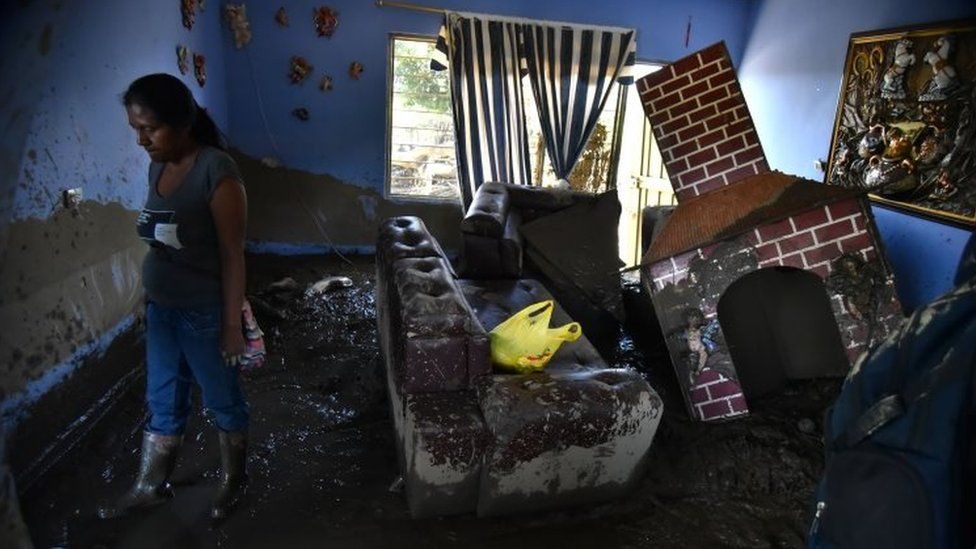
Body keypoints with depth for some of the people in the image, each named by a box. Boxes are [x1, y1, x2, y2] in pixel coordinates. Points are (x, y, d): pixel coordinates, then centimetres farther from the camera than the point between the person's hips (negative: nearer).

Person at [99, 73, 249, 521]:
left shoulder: (217, 171, -20)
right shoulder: (158, 166, 4)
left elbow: (232, 254, -19)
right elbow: (160, 238, 12)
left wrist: (232, 324, -17)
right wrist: (153, 298, 17)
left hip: (205, 312, -7)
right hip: (160, 307, 7)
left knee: (223, 401, 13)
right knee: (162, 402, 21)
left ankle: (232, 480, 35)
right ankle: (149, 486, 39)